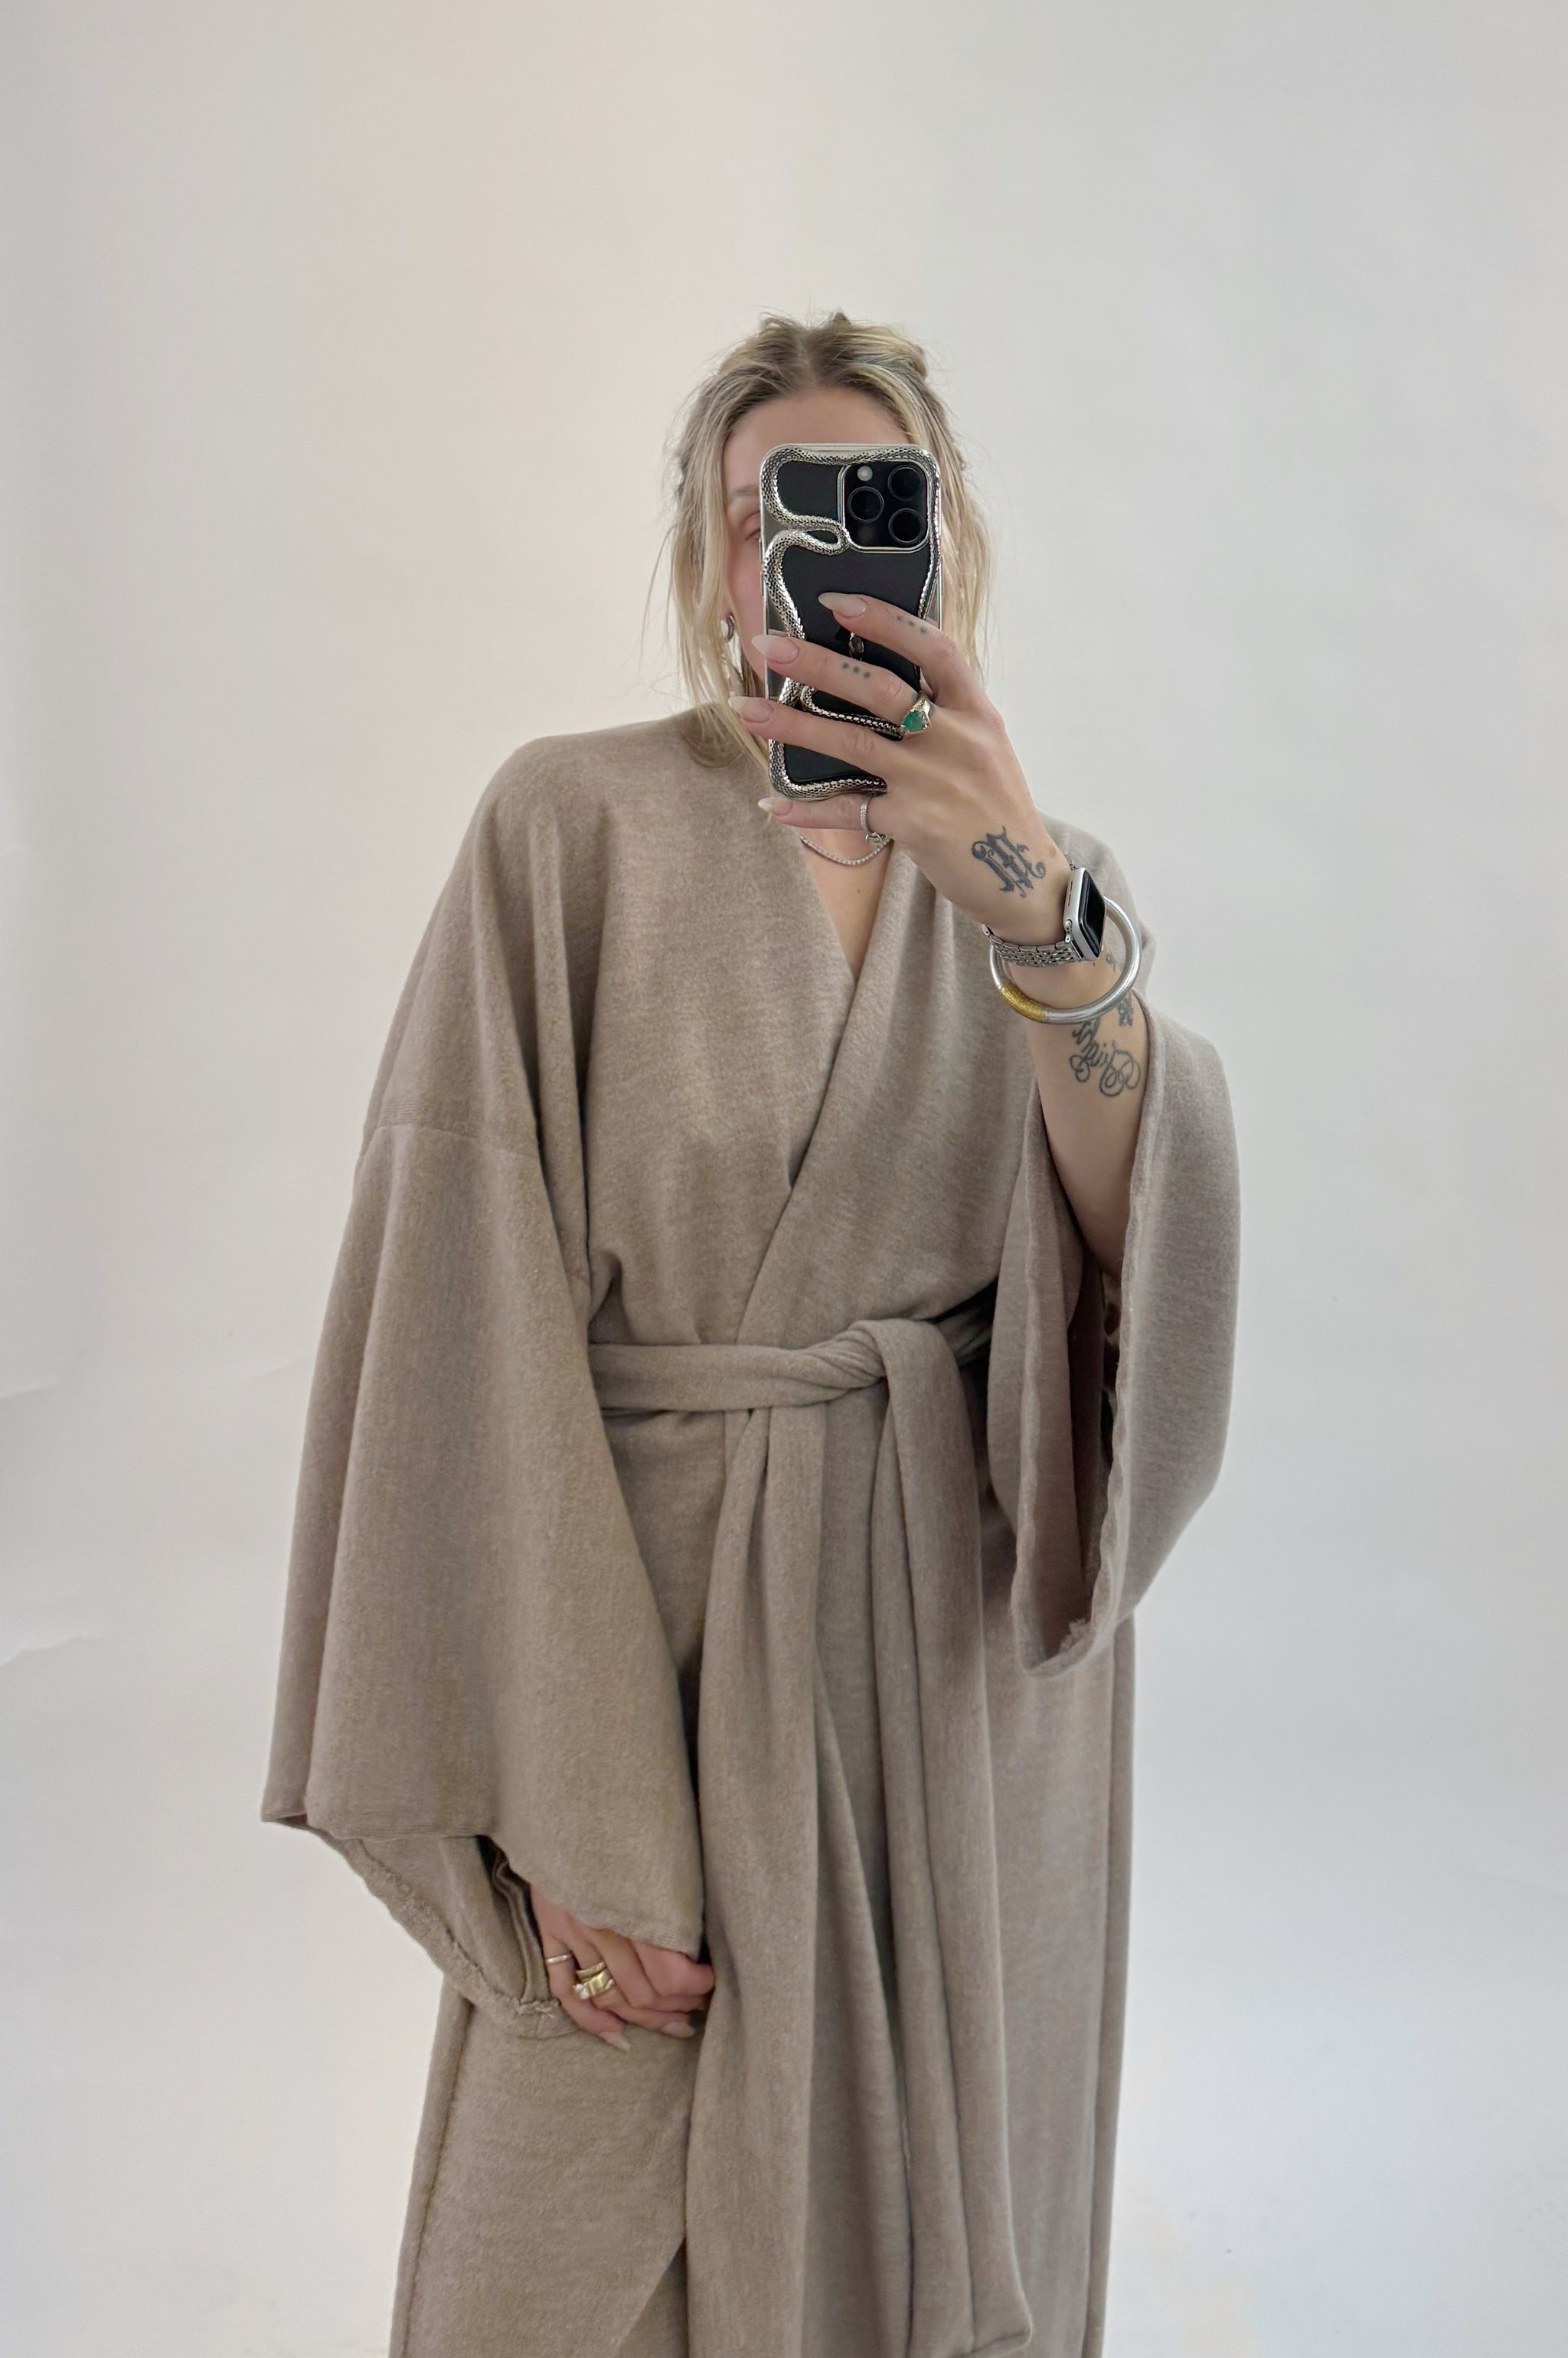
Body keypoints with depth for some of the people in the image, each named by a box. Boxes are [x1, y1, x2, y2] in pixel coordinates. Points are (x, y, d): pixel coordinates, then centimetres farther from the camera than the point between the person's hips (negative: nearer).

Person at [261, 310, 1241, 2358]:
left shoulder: (1042, 877, 5)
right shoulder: (573, 823, -7)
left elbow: (1145, 1242, -14)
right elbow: (468, 1303, -12)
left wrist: (1032, 909, -33)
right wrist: (565, 1812, -15)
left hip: (978, 1645, 4)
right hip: (667, 1628, -3)